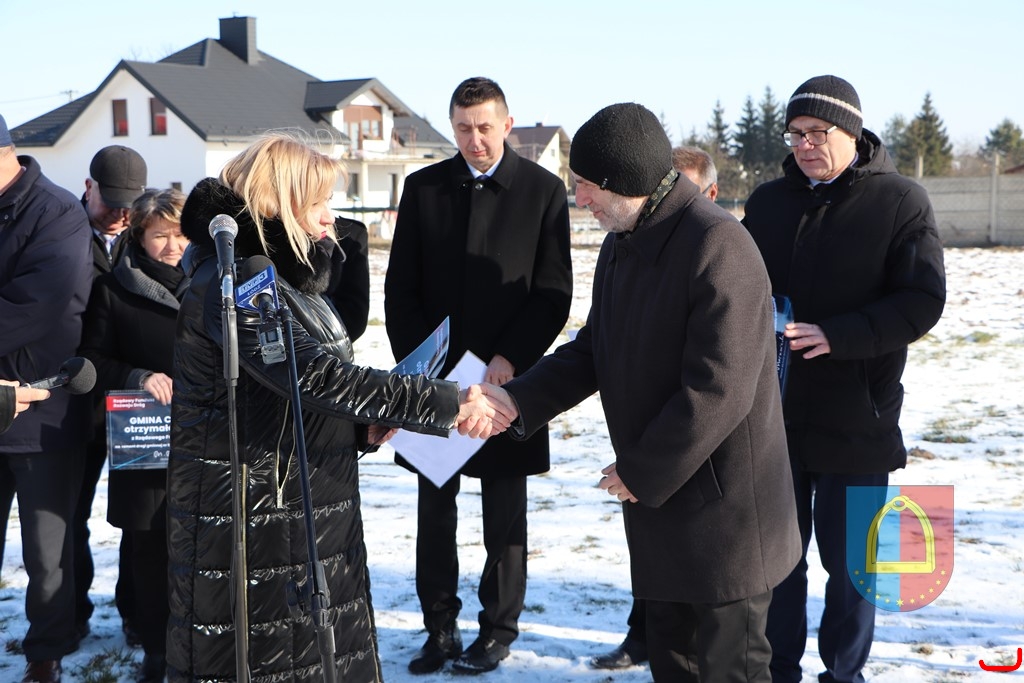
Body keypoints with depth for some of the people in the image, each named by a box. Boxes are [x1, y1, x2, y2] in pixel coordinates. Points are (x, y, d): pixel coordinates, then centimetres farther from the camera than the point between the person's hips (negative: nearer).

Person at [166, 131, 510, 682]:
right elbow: (317, 374, -28)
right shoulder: (232, 282, -18)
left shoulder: (286, 274, 14)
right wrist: (444, 403, -28)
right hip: (249, 516, -9)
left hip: (308, 508, 9)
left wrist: (361, 425, 0)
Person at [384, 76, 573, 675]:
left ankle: (499, 627, 20)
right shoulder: (423, 188, 6)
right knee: (435, 509, 8)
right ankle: (441, 627, 19)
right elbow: (401, 288, 6)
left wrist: (509, 360, -14)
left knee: (505, 514, 7)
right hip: (433, 375, 2)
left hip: (506, 376, -2)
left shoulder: (543, 191, -1)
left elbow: (554, 292, -4)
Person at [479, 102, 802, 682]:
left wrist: (641, 470, -16)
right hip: (654, 495, 9)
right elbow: (594, 351, 14)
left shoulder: (718, 244, -22)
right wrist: (519, 399, -2)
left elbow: (718, 388, -25)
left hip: (722, 501, -9)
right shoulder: (622, 244, 9)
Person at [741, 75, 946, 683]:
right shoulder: (768, 202, 7)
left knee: (849, 558, 8)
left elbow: (922, 301, -12)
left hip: (856, 417, -3)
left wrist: (836, 336, -23)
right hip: (774, 411, 4)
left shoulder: (901, 201, -6)